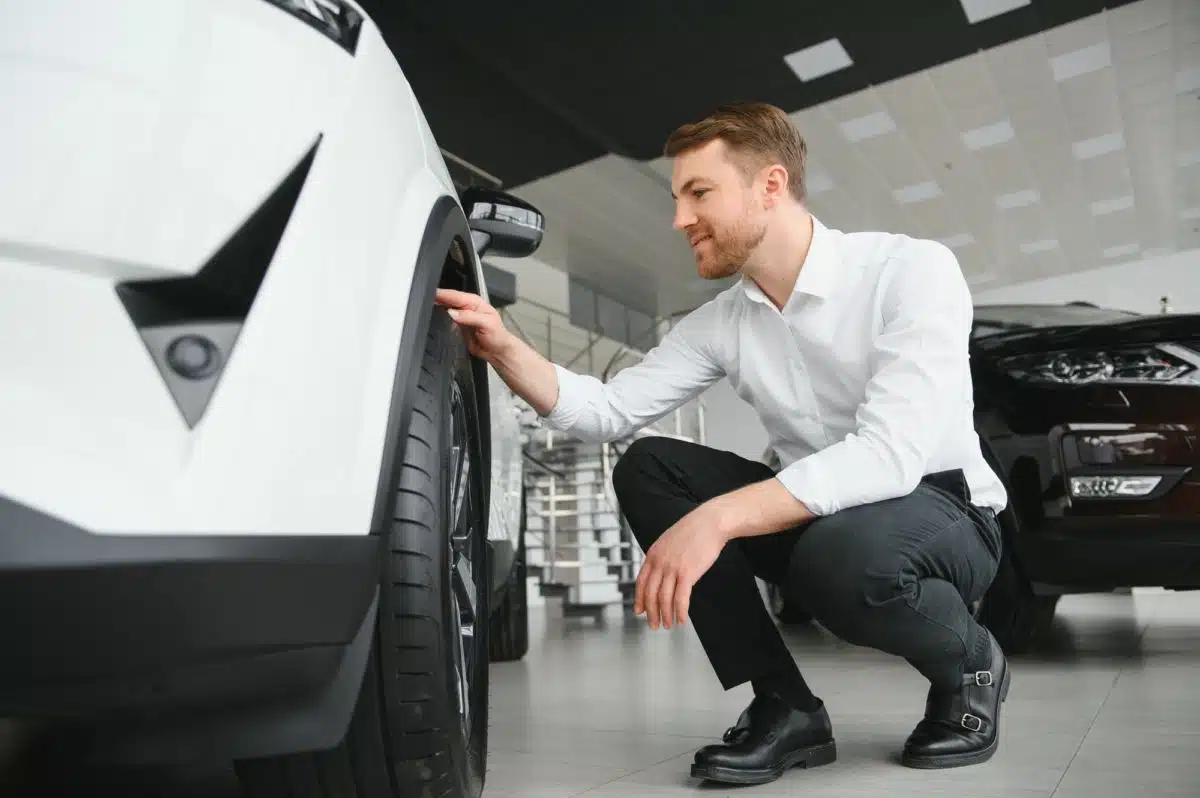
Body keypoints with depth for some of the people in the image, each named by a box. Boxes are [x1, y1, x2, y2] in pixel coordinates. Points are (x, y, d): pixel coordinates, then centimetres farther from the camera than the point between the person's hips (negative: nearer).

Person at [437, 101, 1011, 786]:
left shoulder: (911, 268, -19)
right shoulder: (721, 322, -1)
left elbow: (891, 453, -31)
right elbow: (609, 411, -3)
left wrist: (717, 518, -38)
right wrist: (505, 350, -19)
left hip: (945, 515, -5)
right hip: (824, 513, 6)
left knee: (843, 555, -39)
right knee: (647, 470, -11)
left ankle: (971, 667, -2)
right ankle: (785, 708, -7)